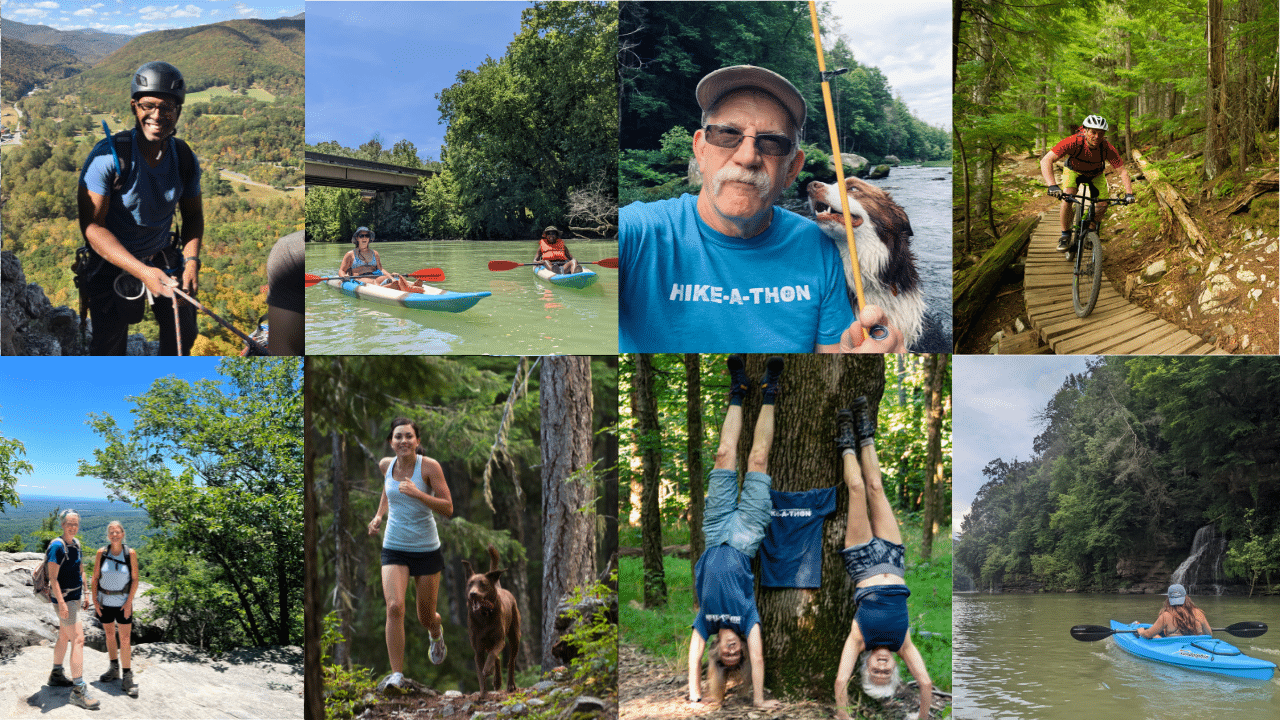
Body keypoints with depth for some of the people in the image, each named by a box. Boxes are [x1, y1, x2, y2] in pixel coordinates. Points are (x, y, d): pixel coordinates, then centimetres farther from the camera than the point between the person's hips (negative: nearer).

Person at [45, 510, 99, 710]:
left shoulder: (75, 544, 9)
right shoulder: (57, 546, -18)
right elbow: (52, 577, -22)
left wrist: (86, 596, 20)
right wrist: (61, 603, -27)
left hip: (75, 597, 9)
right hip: (64, 598, -9)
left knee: (64, 637, 20)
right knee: (78, 639, -13)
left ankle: (56, 675, 36)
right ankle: (79, 690, -15)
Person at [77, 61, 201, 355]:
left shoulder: (184, 158, -9)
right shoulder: (108, 156, -24)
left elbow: (192, 214, 6)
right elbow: (92, 226, -24)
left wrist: (191, 260, -13)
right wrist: (142, 272, -34)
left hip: (163, 258, 4)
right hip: (112, 262, -4)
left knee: (183, 334, 8)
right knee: (110, 346, -3)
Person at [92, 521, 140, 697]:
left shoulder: (130, 553, -7)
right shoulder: (101, 553, -2)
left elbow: (135, 579, -4)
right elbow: (95, 577, 4)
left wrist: (129, 602, -10)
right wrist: (95, 599, -3)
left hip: (123, 602, -2)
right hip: (105, 602, 2)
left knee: (125, 639, -6)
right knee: (109, 635, 14)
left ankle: (126, 677, -2)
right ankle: (114, 669, 30)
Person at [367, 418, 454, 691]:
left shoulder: (429, 466, -12)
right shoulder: (386, 465, 0)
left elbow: (448, 508, -14)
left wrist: (417, 494, -27)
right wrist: (378, 516, 9)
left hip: (427, 549, -2)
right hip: (394, 548, 2)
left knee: (426, 617, 10)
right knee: (394, 607, -20)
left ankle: (436, 632, 49)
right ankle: (397, 674, -14)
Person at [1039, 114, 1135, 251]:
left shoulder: (1108, 149, -33)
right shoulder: (1074, 142, -40)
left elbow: (1122, 171, -24)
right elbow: (1046, 160, -45)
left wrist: (1129, 193, -39)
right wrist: (1052, 185, -57)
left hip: (1095, 174, 2)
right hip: (1073, 171, -2)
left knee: (1103, 205, -10)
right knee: (1067, 200, -26)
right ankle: (1065, 235, -7)